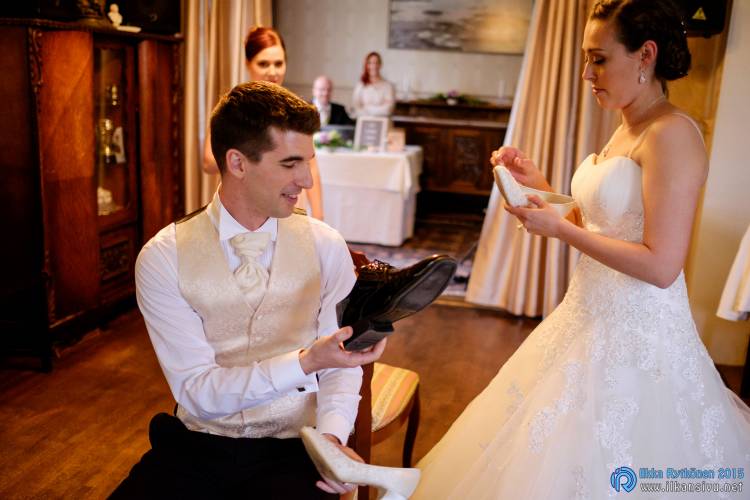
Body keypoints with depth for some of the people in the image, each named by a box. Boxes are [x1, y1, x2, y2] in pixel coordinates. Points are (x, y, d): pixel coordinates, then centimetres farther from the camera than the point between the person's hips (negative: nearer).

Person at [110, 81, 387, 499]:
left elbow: (340, 362, 3)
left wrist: (331, 436, -16)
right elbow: (196, 391, -11)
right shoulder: (163, 257, -6)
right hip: (196, 446, 1)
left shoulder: (326, 246, -2)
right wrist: (305, 363, -24)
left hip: (293, 449, 0)